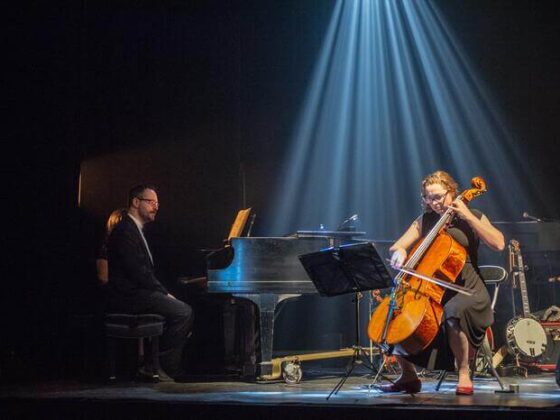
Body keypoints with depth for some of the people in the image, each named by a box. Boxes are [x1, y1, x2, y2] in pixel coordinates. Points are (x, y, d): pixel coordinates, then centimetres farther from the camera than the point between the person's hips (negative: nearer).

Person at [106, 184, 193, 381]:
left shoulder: (135, 230, 21)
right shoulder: (125, 231, -13)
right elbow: (136, 271, -20)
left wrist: (164, 292, 7)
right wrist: (165, 293, -14)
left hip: (139, 292, 11)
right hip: (129, 297, -11)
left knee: (182, 308, 3)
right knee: (183, 312, -19)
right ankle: (164, 366, -12)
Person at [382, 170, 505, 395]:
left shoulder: (472, 217, 4)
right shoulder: (425, 221, 13)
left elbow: (498, 243, -12)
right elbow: (396, 247, 10)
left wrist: (467, 216, -13)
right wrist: (399, 252, -15)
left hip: (466, 290, -5)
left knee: (453, 312, -38)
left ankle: (464, 374, -21)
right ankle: (408, 375, 2)